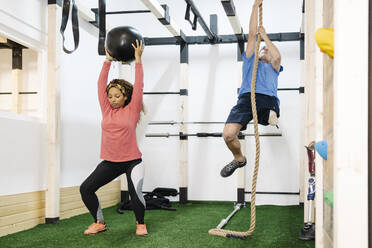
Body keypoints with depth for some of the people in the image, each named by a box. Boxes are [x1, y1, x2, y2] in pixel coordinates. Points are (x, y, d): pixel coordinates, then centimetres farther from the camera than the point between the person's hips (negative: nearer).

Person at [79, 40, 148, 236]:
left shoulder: (132, 110, -2)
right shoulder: (106, 110, 6)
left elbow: (138, 87, -6)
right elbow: (101, 85, 6)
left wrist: (138, 59, -5)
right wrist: (108, 61, 7)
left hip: (132, 161, -4)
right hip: (109, 162, 5)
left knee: (135, 190, -24)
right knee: (85, 189, -3)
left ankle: (140, 223, 4)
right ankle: (99, 223, 15)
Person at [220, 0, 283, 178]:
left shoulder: (273, 67, 34)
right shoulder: (250, 60, 36)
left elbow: (277, 57, 9)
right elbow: (252, 34, 30)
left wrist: (265, 36, 21)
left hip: (268, 98, -1)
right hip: (246, 97, 1)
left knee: (271, 118, -42)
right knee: (228, 134, -16)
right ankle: (239, 159, 8)